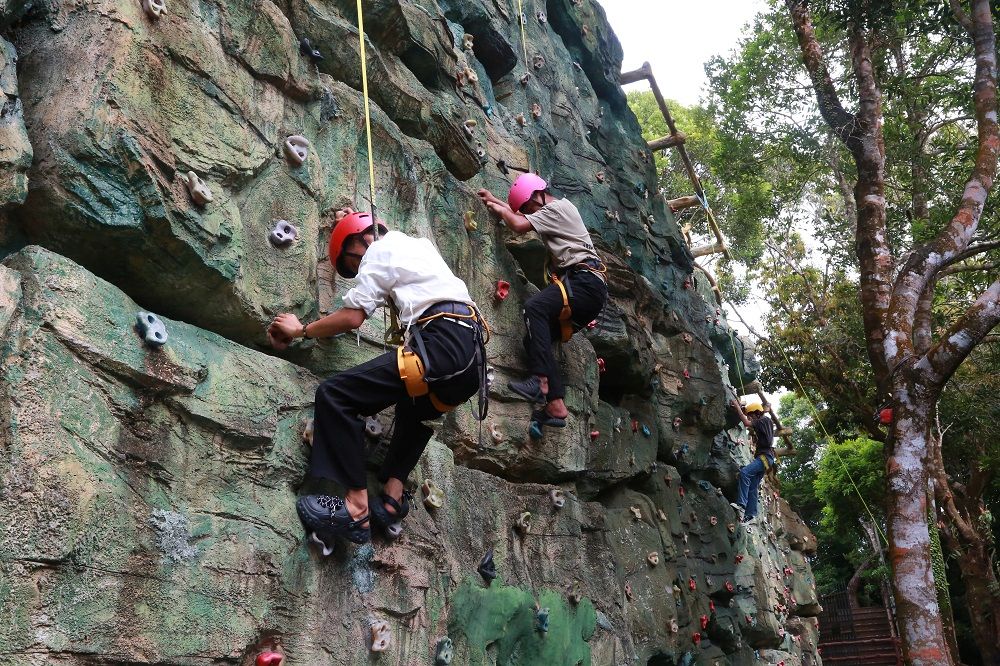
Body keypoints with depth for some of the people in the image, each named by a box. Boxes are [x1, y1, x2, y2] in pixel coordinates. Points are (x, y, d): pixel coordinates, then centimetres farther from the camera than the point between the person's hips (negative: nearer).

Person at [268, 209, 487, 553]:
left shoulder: (382, 249, 7)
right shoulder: (419, 244, 32)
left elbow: (352, 316, -3)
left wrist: (300, 330, 11)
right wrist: (356, 222, 65)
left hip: (443, 343, -10)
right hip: (474, 356, 10)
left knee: (334, 395, -11)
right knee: (414, 408, 37)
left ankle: (356, 508, -17)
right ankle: (392, 496, 18)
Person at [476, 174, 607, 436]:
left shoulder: (558, 207, -2)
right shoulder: (551, 212, 27)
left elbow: (518, 224, -11)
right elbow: (522, 214, 45)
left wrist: (499, 209, 7)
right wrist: (495, 201, 41)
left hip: (585, 282, -10)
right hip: (585, 288, 10)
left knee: (534, 306, -31)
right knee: (535, 337, -1)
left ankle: (541, 381, -38)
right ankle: (555, 404, -10)